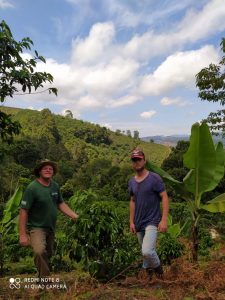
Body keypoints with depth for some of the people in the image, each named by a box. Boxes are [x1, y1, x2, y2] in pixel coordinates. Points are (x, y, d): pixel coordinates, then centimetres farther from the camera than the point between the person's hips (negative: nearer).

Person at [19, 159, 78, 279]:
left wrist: (75, 216, -1)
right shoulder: (32, 188, -19)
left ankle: (42, 278, 43)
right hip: (36, 227, -6)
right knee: (40, 251, -30)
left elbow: (60, 204, 9)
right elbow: (23, 211, -19)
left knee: (48, 254, 19)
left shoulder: (55, 186, 0)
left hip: (50, 227, 6)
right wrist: (22, 234, -21)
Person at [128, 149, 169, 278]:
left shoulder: (154, 178, -11)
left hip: (152, 221, -5)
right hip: (139, 223, 6)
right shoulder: (132, 181, 6)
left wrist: (164, 220, -18)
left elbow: (165, 198, -11)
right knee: (146, 251, 16)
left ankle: (157, 266, 13)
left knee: (147, 251, -18)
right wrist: (131, 222, 9)